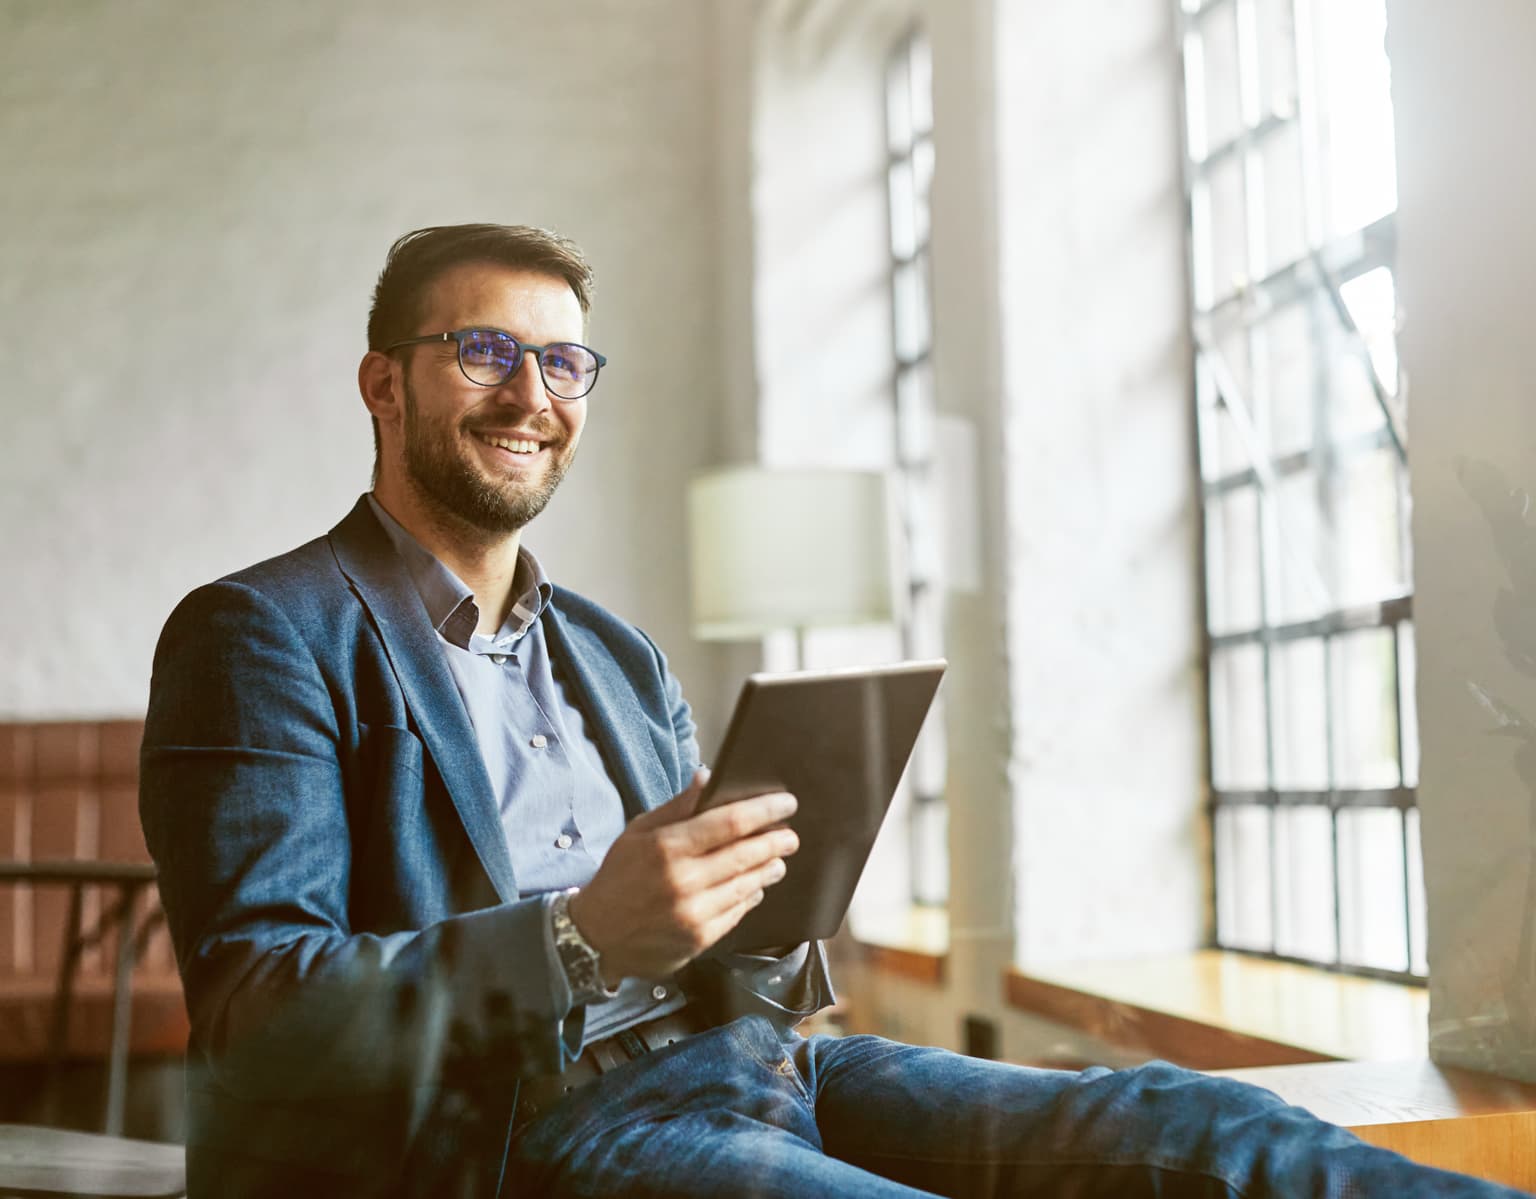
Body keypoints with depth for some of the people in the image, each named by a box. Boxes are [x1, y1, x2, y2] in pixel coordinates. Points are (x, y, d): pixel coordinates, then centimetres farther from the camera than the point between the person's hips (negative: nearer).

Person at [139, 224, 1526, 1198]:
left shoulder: (620, 656, 23)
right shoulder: (260, 637, 1)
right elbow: (256, 1018, -10)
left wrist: (772, 938, -5)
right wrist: (580, 941, -24)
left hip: (735, 1059, 7)